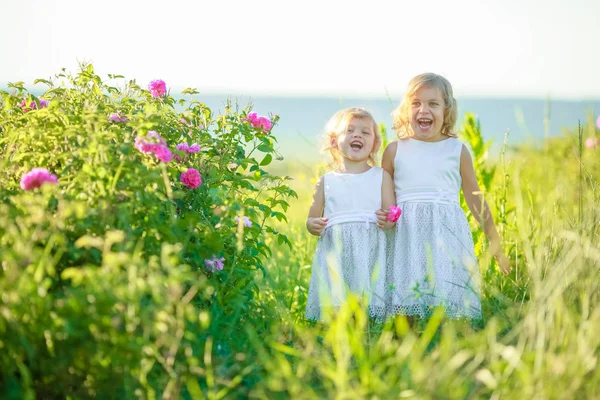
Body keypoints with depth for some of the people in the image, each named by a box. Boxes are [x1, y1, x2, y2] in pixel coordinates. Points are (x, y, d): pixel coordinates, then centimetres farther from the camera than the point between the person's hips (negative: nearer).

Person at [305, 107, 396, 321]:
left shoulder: (381, 177, 10)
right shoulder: (327, 181, 12)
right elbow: (312, 218, 17)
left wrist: (388, 221, -14)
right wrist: (313, 225, -5)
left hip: (371, 252, 0)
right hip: (335, 253, 0)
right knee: (333, 307, -10)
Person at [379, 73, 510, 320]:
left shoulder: (457, 151, 7)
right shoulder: (395, 150, 8)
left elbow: (476, 200, 14)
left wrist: (496, 245, 17)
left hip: (446, 234, 0)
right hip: (406, 236, 0)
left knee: (448, 305, -7)